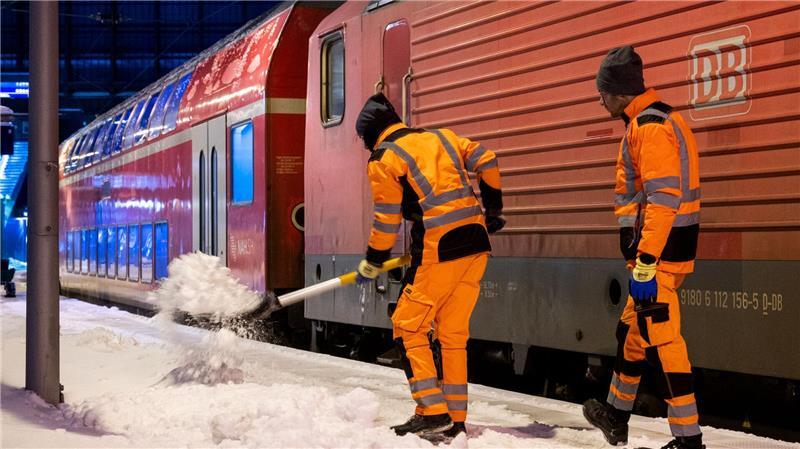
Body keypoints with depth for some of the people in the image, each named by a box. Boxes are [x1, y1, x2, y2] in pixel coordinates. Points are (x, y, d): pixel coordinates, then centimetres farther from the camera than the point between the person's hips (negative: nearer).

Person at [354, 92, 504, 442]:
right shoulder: (441, 136, 18)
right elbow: (486, 161, 13)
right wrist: (493, 209, 23)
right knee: (453, 333, 14)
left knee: (407, 327, 4)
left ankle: (433, 414, -2)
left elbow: (387, 221, 0)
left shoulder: (382, 158, 0)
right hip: (477, 245, 7)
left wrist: (372, 264, 14)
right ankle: (455, 419, 17)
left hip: (439, 250, -7)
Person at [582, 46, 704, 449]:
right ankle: (616, 415, 37)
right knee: (633, 331, 22)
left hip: (658, 251, -11)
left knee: (661, 341, -10)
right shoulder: (649, 122, 18)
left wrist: (645, 263, -27)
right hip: (659, 249, 11)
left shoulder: (649, 127, -15)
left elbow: (663, 198, -23)